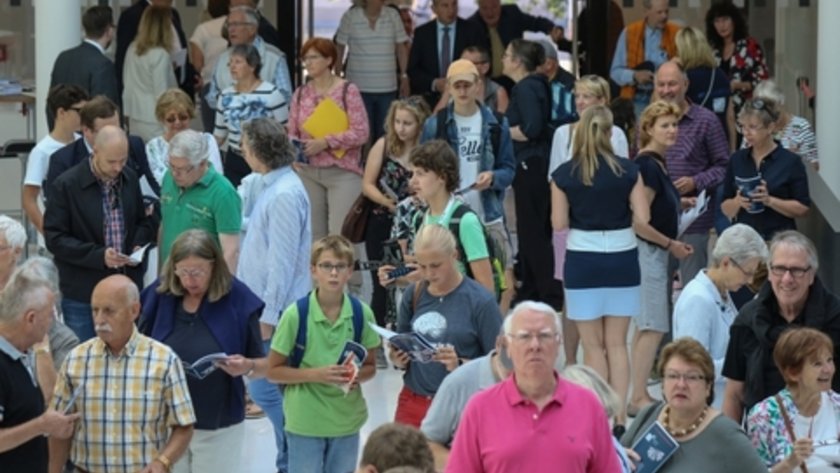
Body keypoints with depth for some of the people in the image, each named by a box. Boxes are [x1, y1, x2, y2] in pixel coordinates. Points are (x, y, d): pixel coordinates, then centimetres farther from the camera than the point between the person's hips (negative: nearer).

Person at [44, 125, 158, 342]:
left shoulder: (130, 179, 4)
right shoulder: (66, 185, -10)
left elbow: (145, 221, 18)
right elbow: (55, 238, -11)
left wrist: (139, 246, -4)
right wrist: (99, 255, -21)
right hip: (82, 296, -4)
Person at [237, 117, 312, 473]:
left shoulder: (284, 194, -21)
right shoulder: (267, 187, 9)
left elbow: (282, 262, -21)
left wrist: (268, 315, -20)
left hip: (276, 311, -10)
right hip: (262, 306, 10)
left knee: (266, 390, -7)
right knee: (265, 388, 15)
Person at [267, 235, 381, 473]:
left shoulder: (362, 314, -4)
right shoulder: (296, 314, -13)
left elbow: (370, 366, 10)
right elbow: (273, 370, -6)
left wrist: (356, 375, -14)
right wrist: (316, 374, -20)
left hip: (347, 421, 3)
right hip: (305, 423, -3)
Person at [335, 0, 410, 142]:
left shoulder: (393, 15, 2)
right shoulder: (349, 17, -5)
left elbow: (401, 47, 8)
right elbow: (339, 49, 2)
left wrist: (404, 77, 5)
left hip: (388, 88, 3)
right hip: (359, 88, -2)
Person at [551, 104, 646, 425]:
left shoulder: (564, 175, -6)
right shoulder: (628, 172, -5)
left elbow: (559, 223, -4)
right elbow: (642, 217, -6)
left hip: (582, 260, -1)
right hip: (621, 258, 1)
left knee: (593, 345, 8)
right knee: (617, 343, 9)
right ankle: (618, 416, 8)